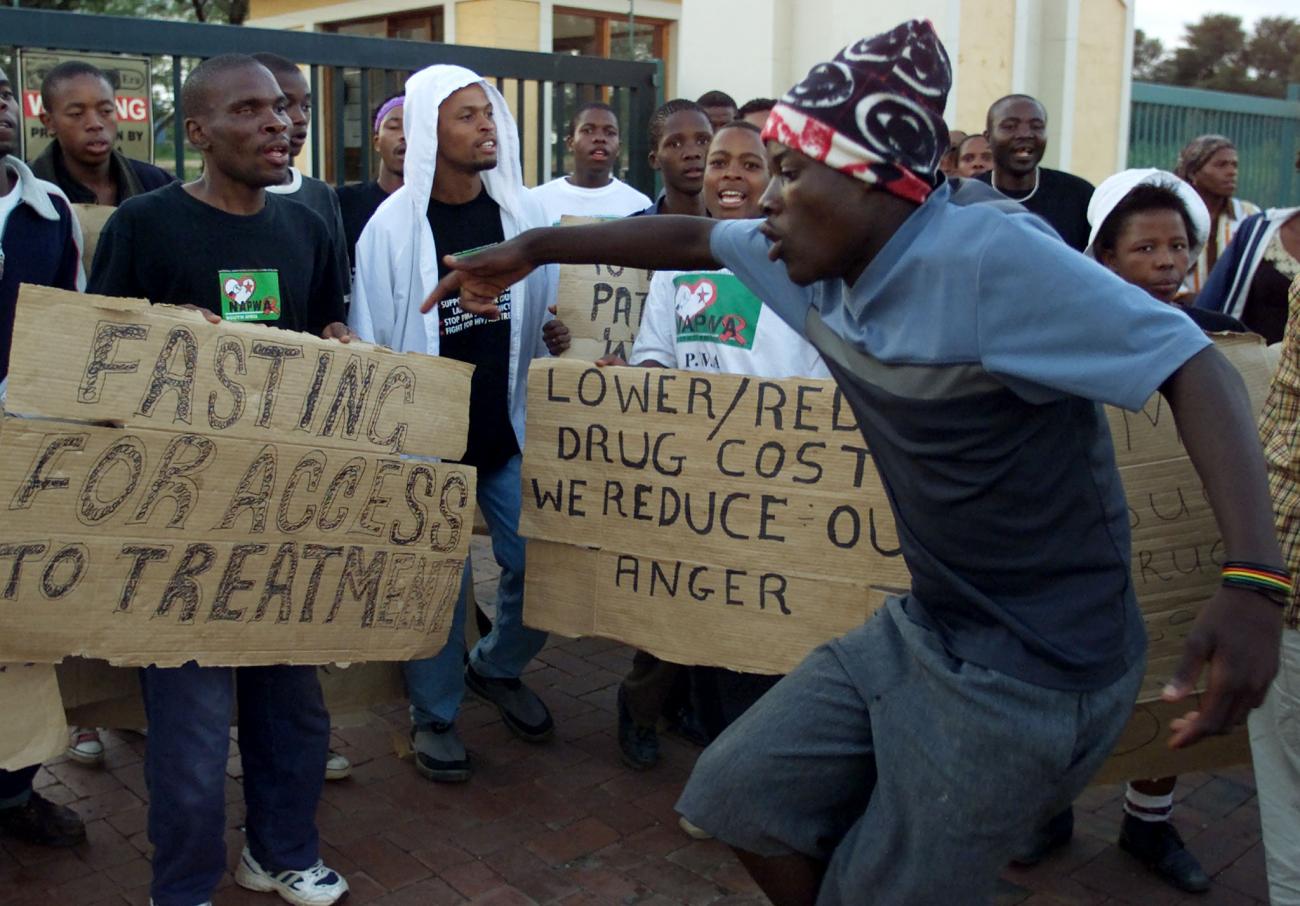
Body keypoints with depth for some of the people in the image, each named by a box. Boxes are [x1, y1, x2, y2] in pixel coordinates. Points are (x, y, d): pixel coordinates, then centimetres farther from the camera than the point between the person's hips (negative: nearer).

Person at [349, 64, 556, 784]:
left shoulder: (524, 213, 3)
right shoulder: (394, 226, -8)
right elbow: (369, 342, -4)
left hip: (510, 431, 4)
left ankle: (496, 668, 34)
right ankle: (435, 716, 26)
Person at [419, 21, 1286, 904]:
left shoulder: (989, 255, -23)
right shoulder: (827, 262, 2)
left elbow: (1195, 368, -26)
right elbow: (690, 240, 15)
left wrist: (1254, 577, -38)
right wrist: (531, 250, 16)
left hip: (1033, 671, -8)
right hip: (922, 630, 8)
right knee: (741, 794, 12)